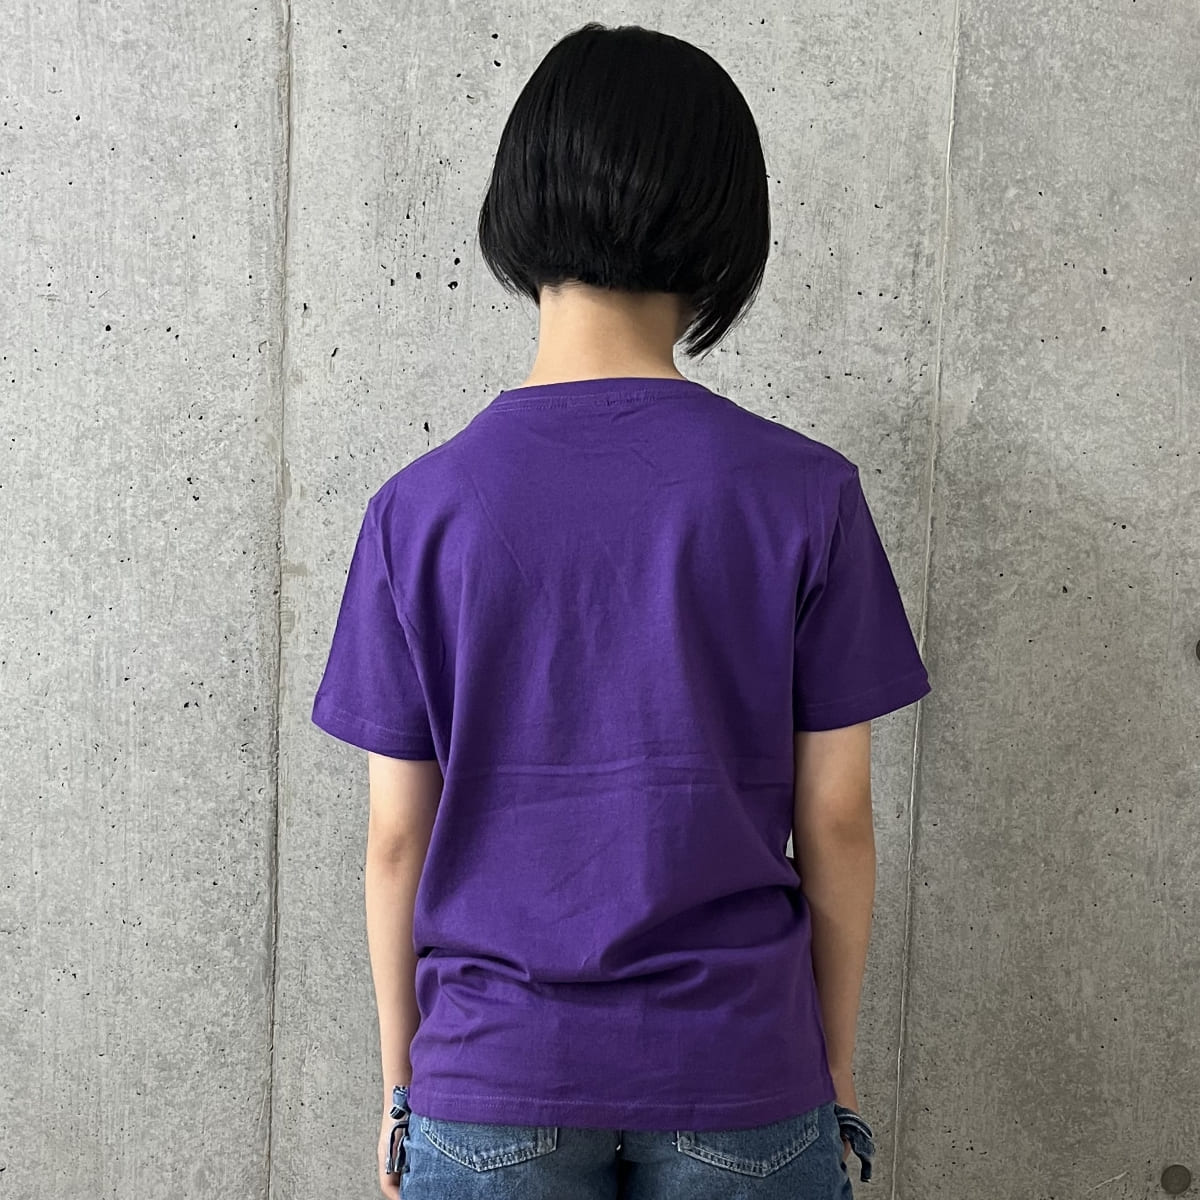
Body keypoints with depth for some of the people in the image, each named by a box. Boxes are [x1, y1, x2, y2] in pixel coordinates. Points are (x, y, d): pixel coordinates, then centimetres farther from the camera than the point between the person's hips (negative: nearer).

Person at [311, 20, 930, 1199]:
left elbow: (397, 838, -4)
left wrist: (400, 1079, 10)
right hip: (737, 1074, 0)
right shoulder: (804, 493, -11)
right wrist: (836, 1067, 8)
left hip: (491, 1074, 0)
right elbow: (833, 823, -6)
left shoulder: (419, 508, -9)